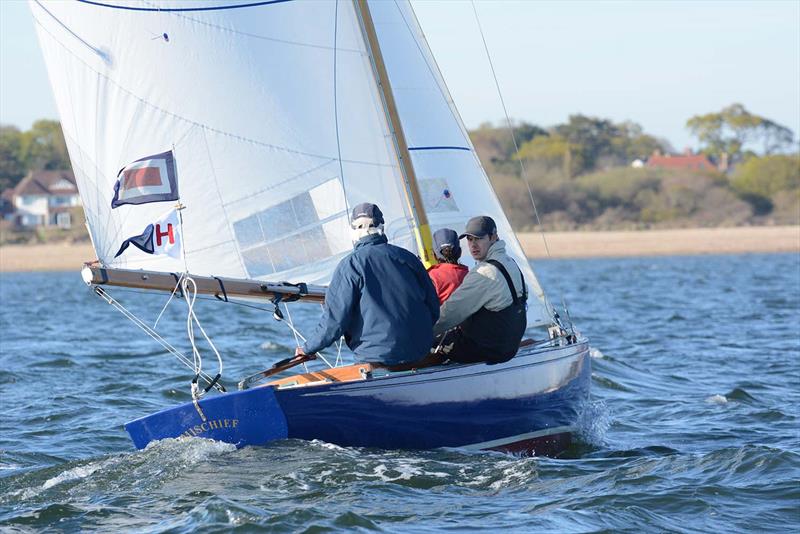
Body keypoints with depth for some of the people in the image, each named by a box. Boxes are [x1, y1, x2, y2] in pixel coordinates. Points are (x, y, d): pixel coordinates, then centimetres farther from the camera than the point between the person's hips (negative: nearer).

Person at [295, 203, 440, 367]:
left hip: (378, 356, -5)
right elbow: (434, 308, 13)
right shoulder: (407, 257, 7)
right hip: (420, 351, 5)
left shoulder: (350, 265, -9)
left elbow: (335, 318, -10)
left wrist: (308, 348, 5)